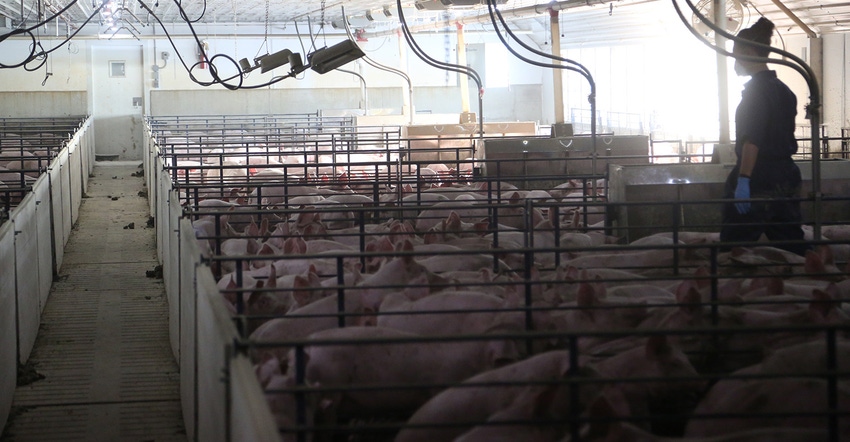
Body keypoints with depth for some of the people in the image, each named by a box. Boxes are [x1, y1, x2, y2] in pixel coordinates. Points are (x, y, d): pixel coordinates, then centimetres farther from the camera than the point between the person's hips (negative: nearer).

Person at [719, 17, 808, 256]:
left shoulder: (756, 87, -10)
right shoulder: (783, 89, 16)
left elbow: (752, 138, -18)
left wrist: (743, 180, -21)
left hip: (758, 180, -9)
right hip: (786, 176, 9)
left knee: (733, 248, -5)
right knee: (792, 246, 8)